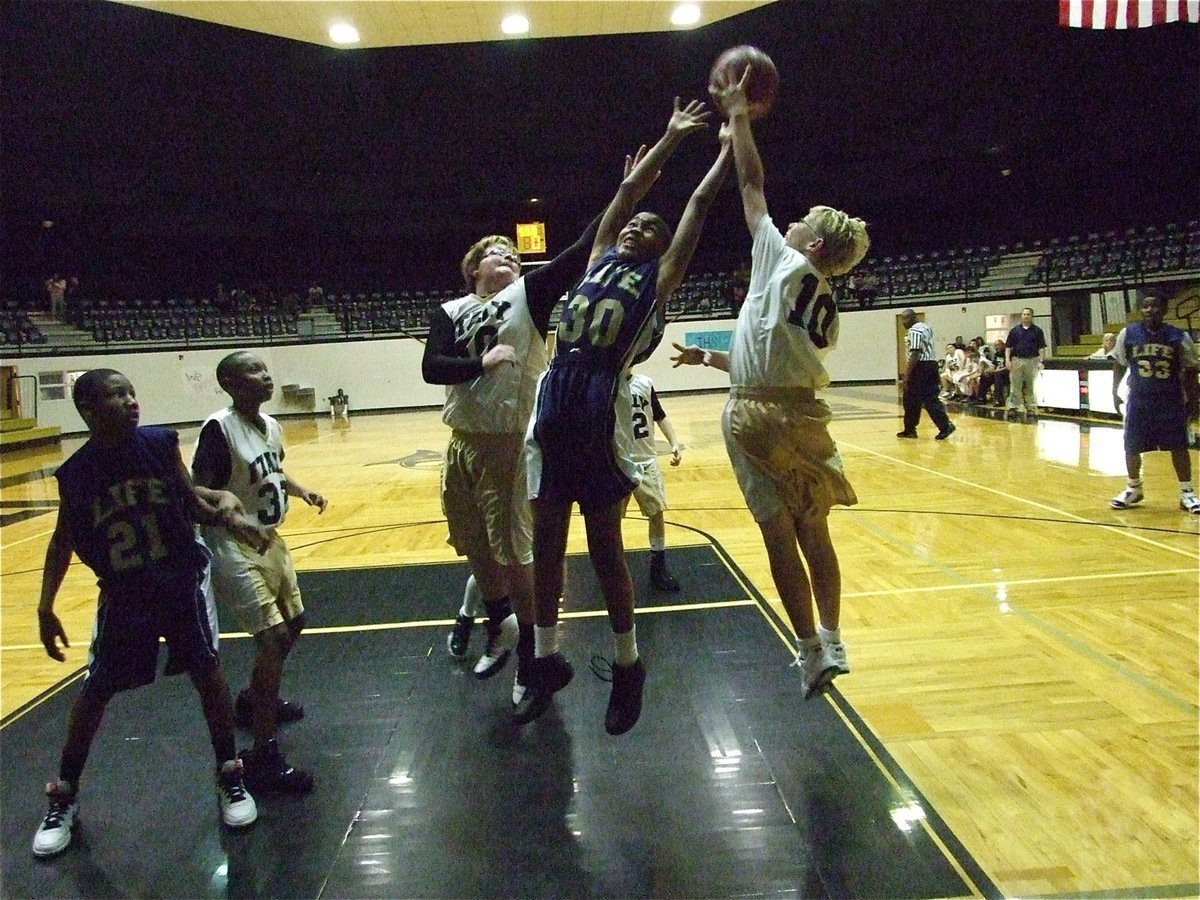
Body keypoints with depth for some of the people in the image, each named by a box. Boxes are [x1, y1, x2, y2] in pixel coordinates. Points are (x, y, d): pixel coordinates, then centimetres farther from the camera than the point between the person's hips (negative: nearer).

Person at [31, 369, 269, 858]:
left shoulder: (160, 443, -14)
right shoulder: (75, 472, -13)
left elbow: (191, 500, -1)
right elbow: (62, 542, 2)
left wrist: (230, 514, -21)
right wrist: (45, 608, -1)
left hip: (182, 581, 0)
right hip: (122, 594, 1)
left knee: (207, 674, -1)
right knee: (95, 691, 9)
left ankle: (230, 778, 17)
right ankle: (63, 796, 30)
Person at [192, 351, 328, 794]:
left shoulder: (270, 426, 4)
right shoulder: (219, 429, -21)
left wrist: (303, 491, 6)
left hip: (270, 540, 9)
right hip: (234, 547, -9)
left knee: (293, 621, 22)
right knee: (273, 637, -16)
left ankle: (254, 700, 46)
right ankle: (263, 756, -7)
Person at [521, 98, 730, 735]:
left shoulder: (659, 276, 9)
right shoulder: (600, 257, 22)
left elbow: (699, 203, 11)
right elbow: (628, 190, 24)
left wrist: (730, 143, 19)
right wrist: (671, 137, 32)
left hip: (601, 408, -5)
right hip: (554, 401, 5)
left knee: (604, 548, 3)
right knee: (545, 543, 11)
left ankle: (628, 667, 21)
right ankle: (548, 661, 26)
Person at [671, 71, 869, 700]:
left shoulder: (786, 266, -5)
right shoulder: (824, 306, 14)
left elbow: (751, 187, -1)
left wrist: (738, 116, 8)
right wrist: (708, 358, 29)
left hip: (761, 418, -7)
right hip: (802, 415, 7)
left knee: (780, 535, 0)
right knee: (813, 534, 14)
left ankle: (810, 652, 6)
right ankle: (831, 644, 24)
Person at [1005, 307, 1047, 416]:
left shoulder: (1037, 331, 5)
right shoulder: (1014, 330, 7)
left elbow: (1041, 348, 3)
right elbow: (1008, 347, 7)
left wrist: (1041, 361, -6)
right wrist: (1007, 359, -4)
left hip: (1032, 361, 0)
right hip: (1017, 360, 0)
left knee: (1031, 386, 4)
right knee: (1015, 386, 1)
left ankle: (1031, 408, 10)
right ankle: (1013, 407, 5)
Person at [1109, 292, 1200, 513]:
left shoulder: (1179, 337, -6)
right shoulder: (1128, 334, -4)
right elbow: (1119, 365, 8)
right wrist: (1115, 392, 3)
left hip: (1171, 402, -1)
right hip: (1139, 401, 1)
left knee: (1178, 447, 2)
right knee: (1132, 447, 5)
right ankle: (1134, 489, 25)